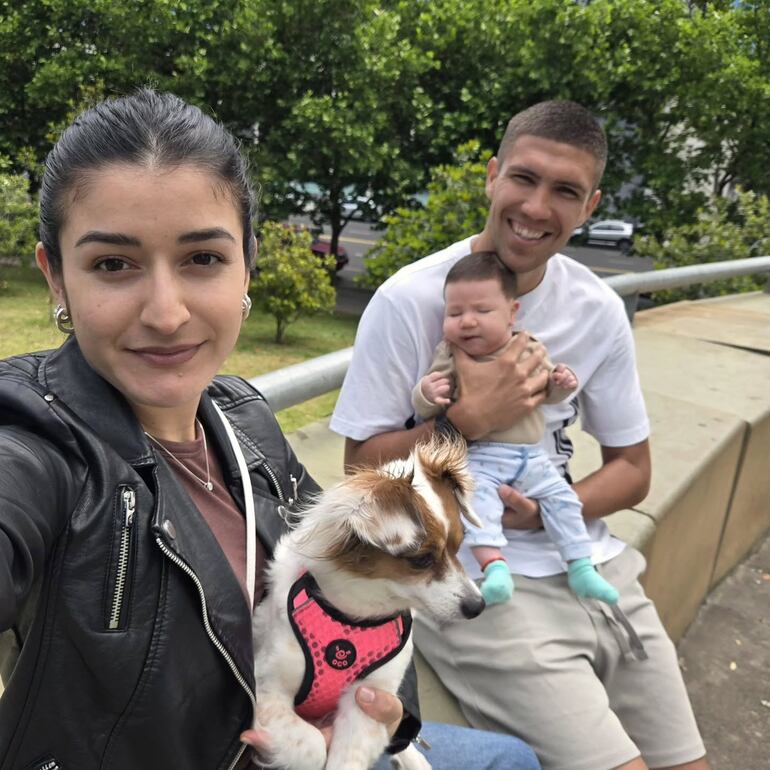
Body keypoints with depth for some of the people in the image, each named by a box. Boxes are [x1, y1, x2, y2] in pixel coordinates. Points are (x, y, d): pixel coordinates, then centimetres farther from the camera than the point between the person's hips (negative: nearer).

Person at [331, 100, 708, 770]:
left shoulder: (598, 311, 0)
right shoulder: (409, 301, -13)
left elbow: (632, 470, 6)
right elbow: (361, 467, -9)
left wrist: (548, 511, -13)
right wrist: (470, 418, -22)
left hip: (587, 562, 5)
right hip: (472, 579, -5)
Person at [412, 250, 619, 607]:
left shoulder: (530, 349, 3)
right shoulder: (449, 356, -4)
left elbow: (547, 392, 18)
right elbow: (423, 409, -4)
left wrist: (561, 383, -4)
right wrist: (427, 395, -27)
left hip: (530, 455, 4)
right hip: (479, 456, -3)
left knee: (561, 496, 2)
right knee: (477, 496, -27)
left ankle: (581, 568, 15)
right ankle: (494, 565, -27)